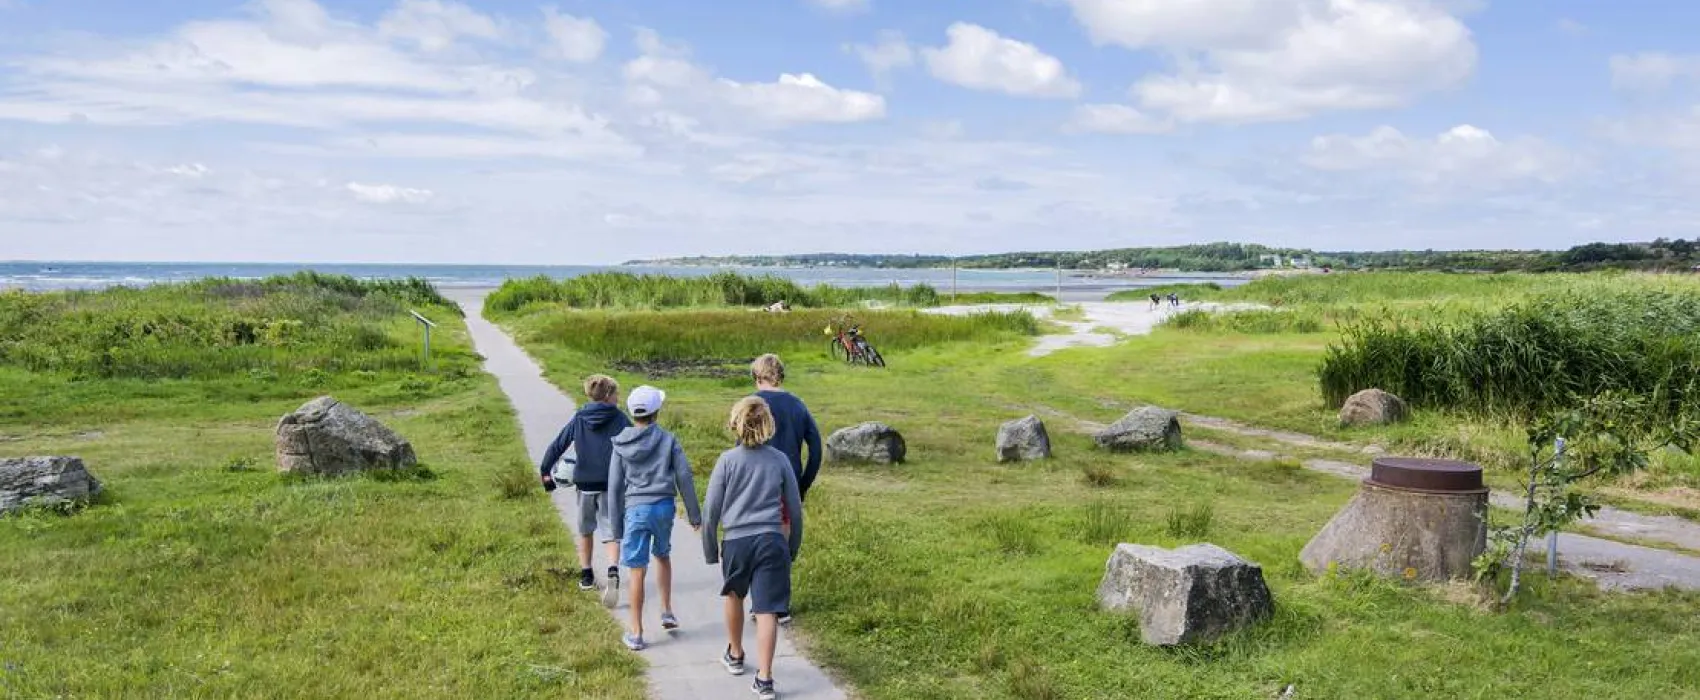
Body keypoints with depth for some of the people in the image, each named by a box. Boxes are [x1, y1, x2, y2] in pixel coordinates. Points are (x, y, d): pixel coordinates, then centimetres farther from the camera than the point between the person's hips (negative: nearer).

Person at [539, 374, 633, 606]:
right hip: (612, 485, -2)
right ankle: (613, 571, -26)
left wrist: (546, 471, 16)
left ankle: (586, 576, 30)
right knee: (611, 532, -1)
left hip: (584, 484, 3)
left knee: (585, 530, 22)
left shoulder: (578, 419, 4)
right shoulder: (619, 419, -3)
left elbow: (557, 445, 6)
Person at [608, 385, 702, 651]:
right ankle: (667, 612, 27)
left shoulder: (621, 445, 1)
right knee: (663, 556, 26)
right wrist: (694, 514, 8)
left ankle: (636, 633, 8)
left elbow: (615, 487, 3)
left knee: (637, 571, 3)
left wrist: (616, 526, 10)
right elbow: (684, 477, 0)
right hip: (664, 506, 1)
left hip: (636, 509, -1)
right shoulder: (668, 440, -1)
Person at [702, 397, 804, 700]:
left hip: (736, 542, 0)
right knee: (767, 610, 0)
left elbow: (710, 511, -1)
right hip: (771, 542, 0)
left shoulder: (727, 460, -3)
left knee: (734, 595, 26)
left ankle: (735, 655, 42)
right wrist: (794, 547, 20)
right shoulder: (780, 460, 2)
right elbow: (795, 509, 8)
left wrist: (710, 550, 10)